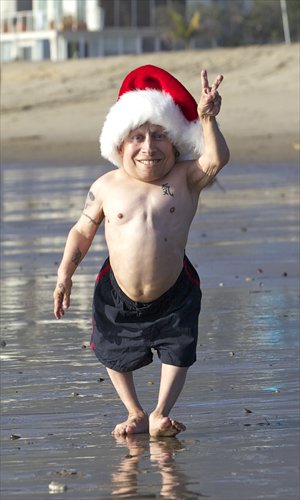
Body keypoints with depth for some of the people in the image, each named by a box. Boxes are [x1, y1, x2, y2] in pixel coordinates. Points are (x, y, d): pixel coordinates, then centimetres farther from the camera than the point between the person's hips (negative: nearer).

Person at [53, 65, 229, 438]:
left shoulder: (185, 179, -8)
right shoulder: (107, 187, -6)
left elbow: (216, 159, -27)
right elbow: (82, 231, 4)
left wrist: (207, 120, -39)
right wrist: (65, 274, -2)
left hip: (174, 295, -1)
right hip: (119, 296, 2)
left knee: (178, 352, 3)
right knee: (115, 355, 15)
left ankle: (160, 415, 17)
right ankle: (135, 414, 33)